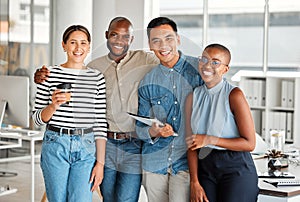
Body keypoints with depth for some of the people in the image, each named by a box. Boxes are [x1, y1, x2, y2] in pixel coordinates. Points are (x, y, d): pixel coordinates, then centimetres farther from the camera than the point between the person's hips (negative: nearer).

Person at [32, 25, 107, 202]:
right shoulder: (50, 75, 2)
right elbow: (38, 118, 6)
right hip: (56, 146, 0)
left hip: (87, 148, 1)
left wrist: (100, 162, -1)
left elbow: (101, 123, 5)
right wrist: (53, 105, -15)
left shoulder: (97, 78, 6)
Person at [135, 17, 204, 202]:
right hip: (154, 163, 3)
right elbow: (140, 128, 11)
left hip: (186, 161, -3)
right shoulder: (147, 83, 8)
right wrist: (153, 132, -12)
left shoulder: (199, 69, -1)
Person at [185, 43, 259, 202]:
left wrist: (209, 140, -15)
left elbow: (249, 144, -12)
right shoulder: (193, 97, 6)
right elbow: (191, 146, 5)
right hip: (205, 169, 4)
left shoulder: (234, 95, -9)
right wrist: (194, 182, -3)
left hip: (236, 169, -4)